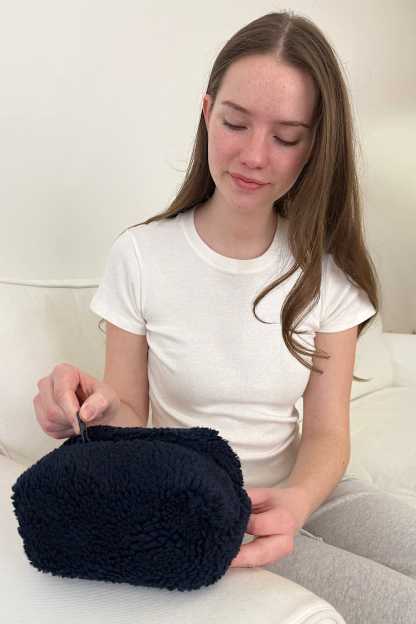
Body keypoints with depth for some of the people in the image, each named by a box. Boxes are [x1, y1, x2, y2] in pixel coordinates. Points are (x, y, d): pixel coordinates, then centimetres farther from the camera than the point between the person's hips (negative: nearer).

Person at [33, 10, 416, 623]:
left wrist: (296, 501, -26)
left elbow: (327, 432, -5)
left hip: (304, 489, 4)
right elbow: (132, 415, -2)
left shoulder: (327, 269, -3)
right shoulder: (140, 256, -9)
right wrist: (102, 407, -26)